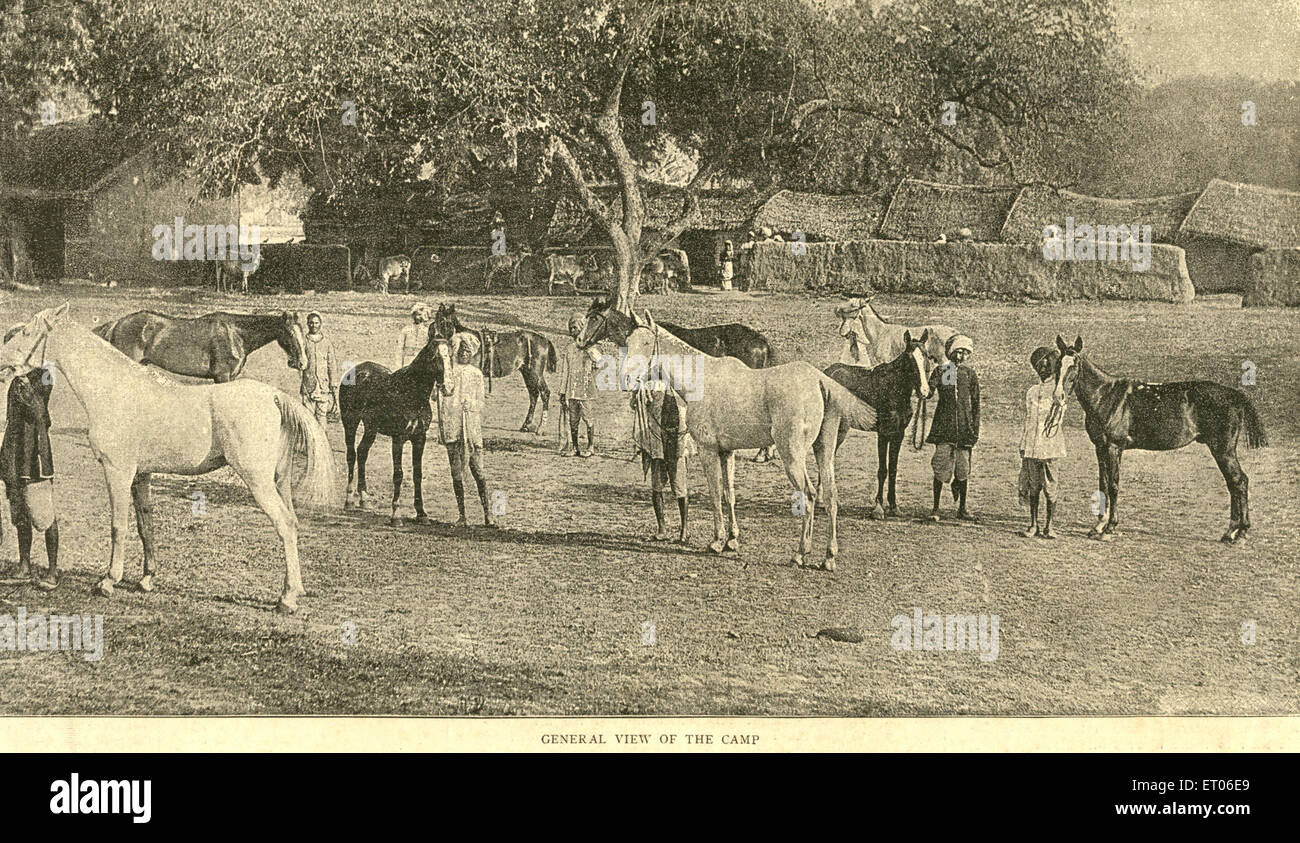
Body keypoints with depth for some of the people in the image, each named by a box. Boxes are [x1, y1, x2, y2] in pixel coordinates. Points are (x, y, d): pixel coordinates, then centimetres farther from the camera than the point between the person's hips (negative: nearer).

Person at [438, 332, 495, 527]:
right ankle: (462, 515, 6)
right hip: (453, 425, -1)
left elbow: (480, 402, 14)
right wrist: (442, 427, -3)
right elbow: (442, 401, 4)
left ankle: (488, 515, -4)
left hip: (473, 427, 1)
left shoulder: (477, 374, 11)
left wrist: (480, 428, 9)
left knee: (478, 471, -4)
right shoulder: (448, 372, 5)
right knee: (457, 472, 1)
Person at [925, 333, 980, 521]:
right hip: (943, 425, -2)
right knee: (941, 467, -5)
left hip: (964, 426, 2)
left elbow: (975, 403, 9)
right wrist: (936, 379, -22)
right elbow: (928, 393, -6)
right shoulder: (940, 370, 4)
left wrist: (975, 428, 3)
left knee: (963, 467, 4)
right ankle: (935, 508, 1)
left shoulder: (969, 373, 8)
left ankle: (962, 508, 15)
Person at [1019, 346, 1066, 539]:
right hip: (1031, 446, 4)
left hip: (1049, 445, -4)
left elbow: (1058, 414, -8)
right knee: (1033, 485, 5)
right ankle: (1033, 525, 11)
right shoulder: (1031, 391, 15)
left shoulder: (1057, 390, 2)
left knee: (1049, 486, -2)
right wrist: (1023, 446, 14)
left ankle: (1048, 526, 4)